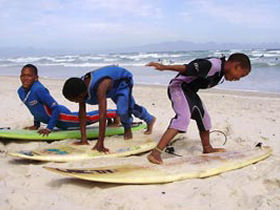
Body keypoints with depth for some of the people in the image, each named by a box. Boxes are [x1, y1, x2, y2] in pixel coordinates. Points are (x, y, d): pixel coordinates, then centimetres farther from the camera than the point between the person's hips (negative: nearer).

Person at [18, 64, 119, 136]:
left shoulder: (38, 89, -26)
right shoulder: (20, 91, 2)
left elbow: (55, 107, -26)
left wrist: (49, 128, -26)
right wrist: (36, 125, 20)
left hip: (60, 116, -8)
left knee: (87, 117, 4)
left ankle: (114, 113, 21)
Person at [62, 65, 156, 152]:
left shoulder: (99, 87, -49)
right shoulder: (81, 87, -28)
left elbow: (102, 115, -52)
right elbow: (82, 112, -23)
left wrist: (100, 143, -53)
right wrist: (83, 139, -23)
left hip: (123, 81, -7)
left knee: (122, 110, -25)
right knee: (131, 106, 23)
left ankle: (127, 128, 12)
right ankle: (150, 119, 51)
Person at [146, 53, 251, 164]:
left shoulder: (221, 75, 10)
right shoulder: (213, 65, -23)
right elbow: (186, 68, -30)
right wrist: (164, 67, -34)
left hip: (189, 91, 11)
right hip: (178, 86, -11)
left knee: (203, 117, 19)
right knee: (184, 118, -27)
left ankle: (207, 148, 40)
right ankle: (155, 153, -30)